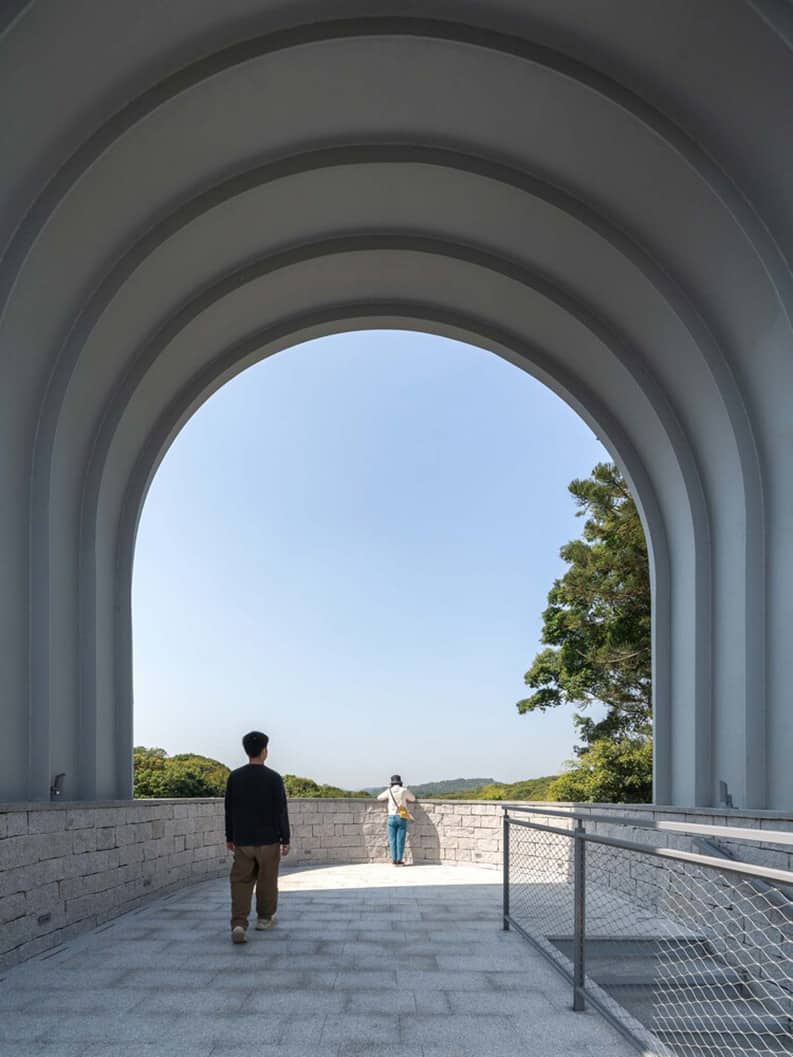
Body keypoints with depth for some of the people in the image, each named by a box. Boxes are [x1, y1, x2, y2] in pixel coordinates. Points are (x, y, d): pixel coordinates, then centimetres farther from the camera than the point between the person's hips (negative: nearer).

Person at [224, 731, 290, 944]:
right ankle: (264, 918, 29)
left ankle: (238, 925, -13)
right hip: (268, 839, -2)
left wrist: (229, 837, 15)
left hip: (242, 840, 2)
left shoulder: (234, 777, -2)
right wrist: (285, 840, -1)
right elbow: (281, 812, -9)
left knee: (240, 882, 3)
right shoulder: (274, 778, -10)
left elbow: (229, 810, 4)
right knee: (267, 880, 15)